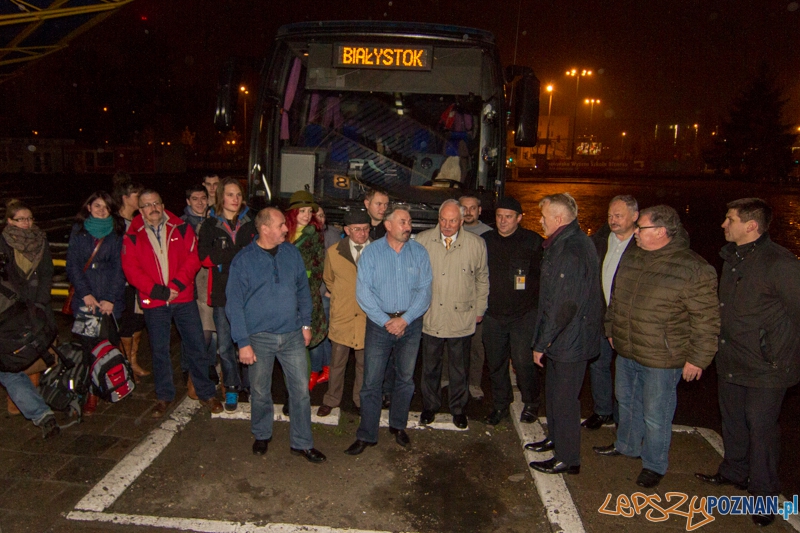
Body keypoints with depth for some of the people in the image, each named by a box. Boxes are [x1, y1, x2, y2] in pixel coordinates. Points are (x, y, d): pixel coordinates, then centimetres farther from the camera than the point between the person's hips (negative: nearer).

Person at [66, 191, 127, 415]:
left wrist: (110, 298, -8)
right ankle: (91, 393, 3)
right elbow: (72, 264, 4)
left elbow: (119, 268, 0)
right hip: (85, 301, 1)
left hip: (110, 302, -1)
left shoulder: (117, 233, 6)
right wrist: (85, 293, -7)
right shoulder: (79, 231, 10)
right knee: (87, 347, -3)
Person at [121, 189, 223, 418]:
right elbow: (131, 269, -5)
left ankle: (206, 393, 17)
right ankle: (164, 396, 27)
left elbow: (192, 259, -4)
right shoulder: (132, 236, 3)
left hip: (184, 298, 0)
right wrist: (157, 290, -15)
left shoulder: (181, 228, 3)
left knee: (196, 345, 4)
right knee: (159, 350, 11)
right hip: (153, 303, 0)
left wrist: (176, 285, -15)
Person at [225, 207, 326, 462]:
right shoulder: (243, 260, -8)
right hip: (259, 338, -2)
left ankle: (302, 442, 20)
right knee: (260, 392, 13)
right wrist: (243, 343, -10)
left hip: (292, 335, 3)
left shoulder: (292, 253, 2)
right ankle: (262, 435, 37)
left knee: (301, 389, 5)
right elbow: (234, 304, -7)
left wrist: (305, 323, 8)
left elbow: (303, 289, 11)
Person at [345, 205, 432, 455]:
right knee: (371, 381, 1)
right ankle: (366, 435, 13)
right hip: (379, 322, -2)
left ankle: (398, 425, 33)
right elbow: (363, 291, -8)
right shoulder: (371, 252, -2)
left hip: (410, 323, 2)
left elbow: (424, 290, -3)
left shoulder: (419, 252, 1)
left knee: (405, 378, 13)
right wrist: (386, 321, -15)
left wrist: (405, 319, -14)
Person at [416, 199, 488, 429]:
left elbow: (482, 278, 9)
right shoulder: (423, 240, -3)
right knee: (430, 366, 13)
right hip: (430, 317, 1)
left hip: (462, 318, 0)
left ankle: (458, 409, 31)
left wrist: (480, 309, 9)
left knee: (460, 368, 12)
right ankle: (429, 406, 32)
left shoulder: (476, 244, -3)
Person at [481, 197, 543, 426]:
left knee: (523, 362, -5)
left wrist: (540, 306, -7)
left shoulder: (533, 241, -4)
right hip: (493, 314, 4)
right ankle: (500, 405, 30)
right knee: (496, 363, 11)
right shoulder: (485, 240, 6)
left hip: (524, 314, -3)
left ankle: (531, 403, 21)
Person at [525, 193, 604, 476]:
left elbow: (563, 306, -26)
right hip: (563, 338, 10)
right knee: (553, 391, 23)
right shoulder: (567, 242, 10)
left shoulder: (571, 251, -25)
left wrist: (542, 343, -18)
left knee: (564, 398, 3)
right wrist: (544, 339, 16)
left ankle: (567, 458, 18)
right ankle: (555, 438, 42)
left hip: (570, 340, -10)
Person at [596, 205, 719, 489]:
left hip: (661, 359, -7)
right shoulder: (631, 257, 2)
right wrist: (611, 329, 20)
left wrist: (698, 358, -12)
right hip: (625, 351, 7)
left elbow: (706, 319, -14)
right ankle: (626, 445, 46)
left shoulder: (693, 268, -19)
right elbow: (616, 298, 16)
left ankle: (654, 464, 29)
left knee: (655, 415, 8)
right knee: (627, 402, 23)